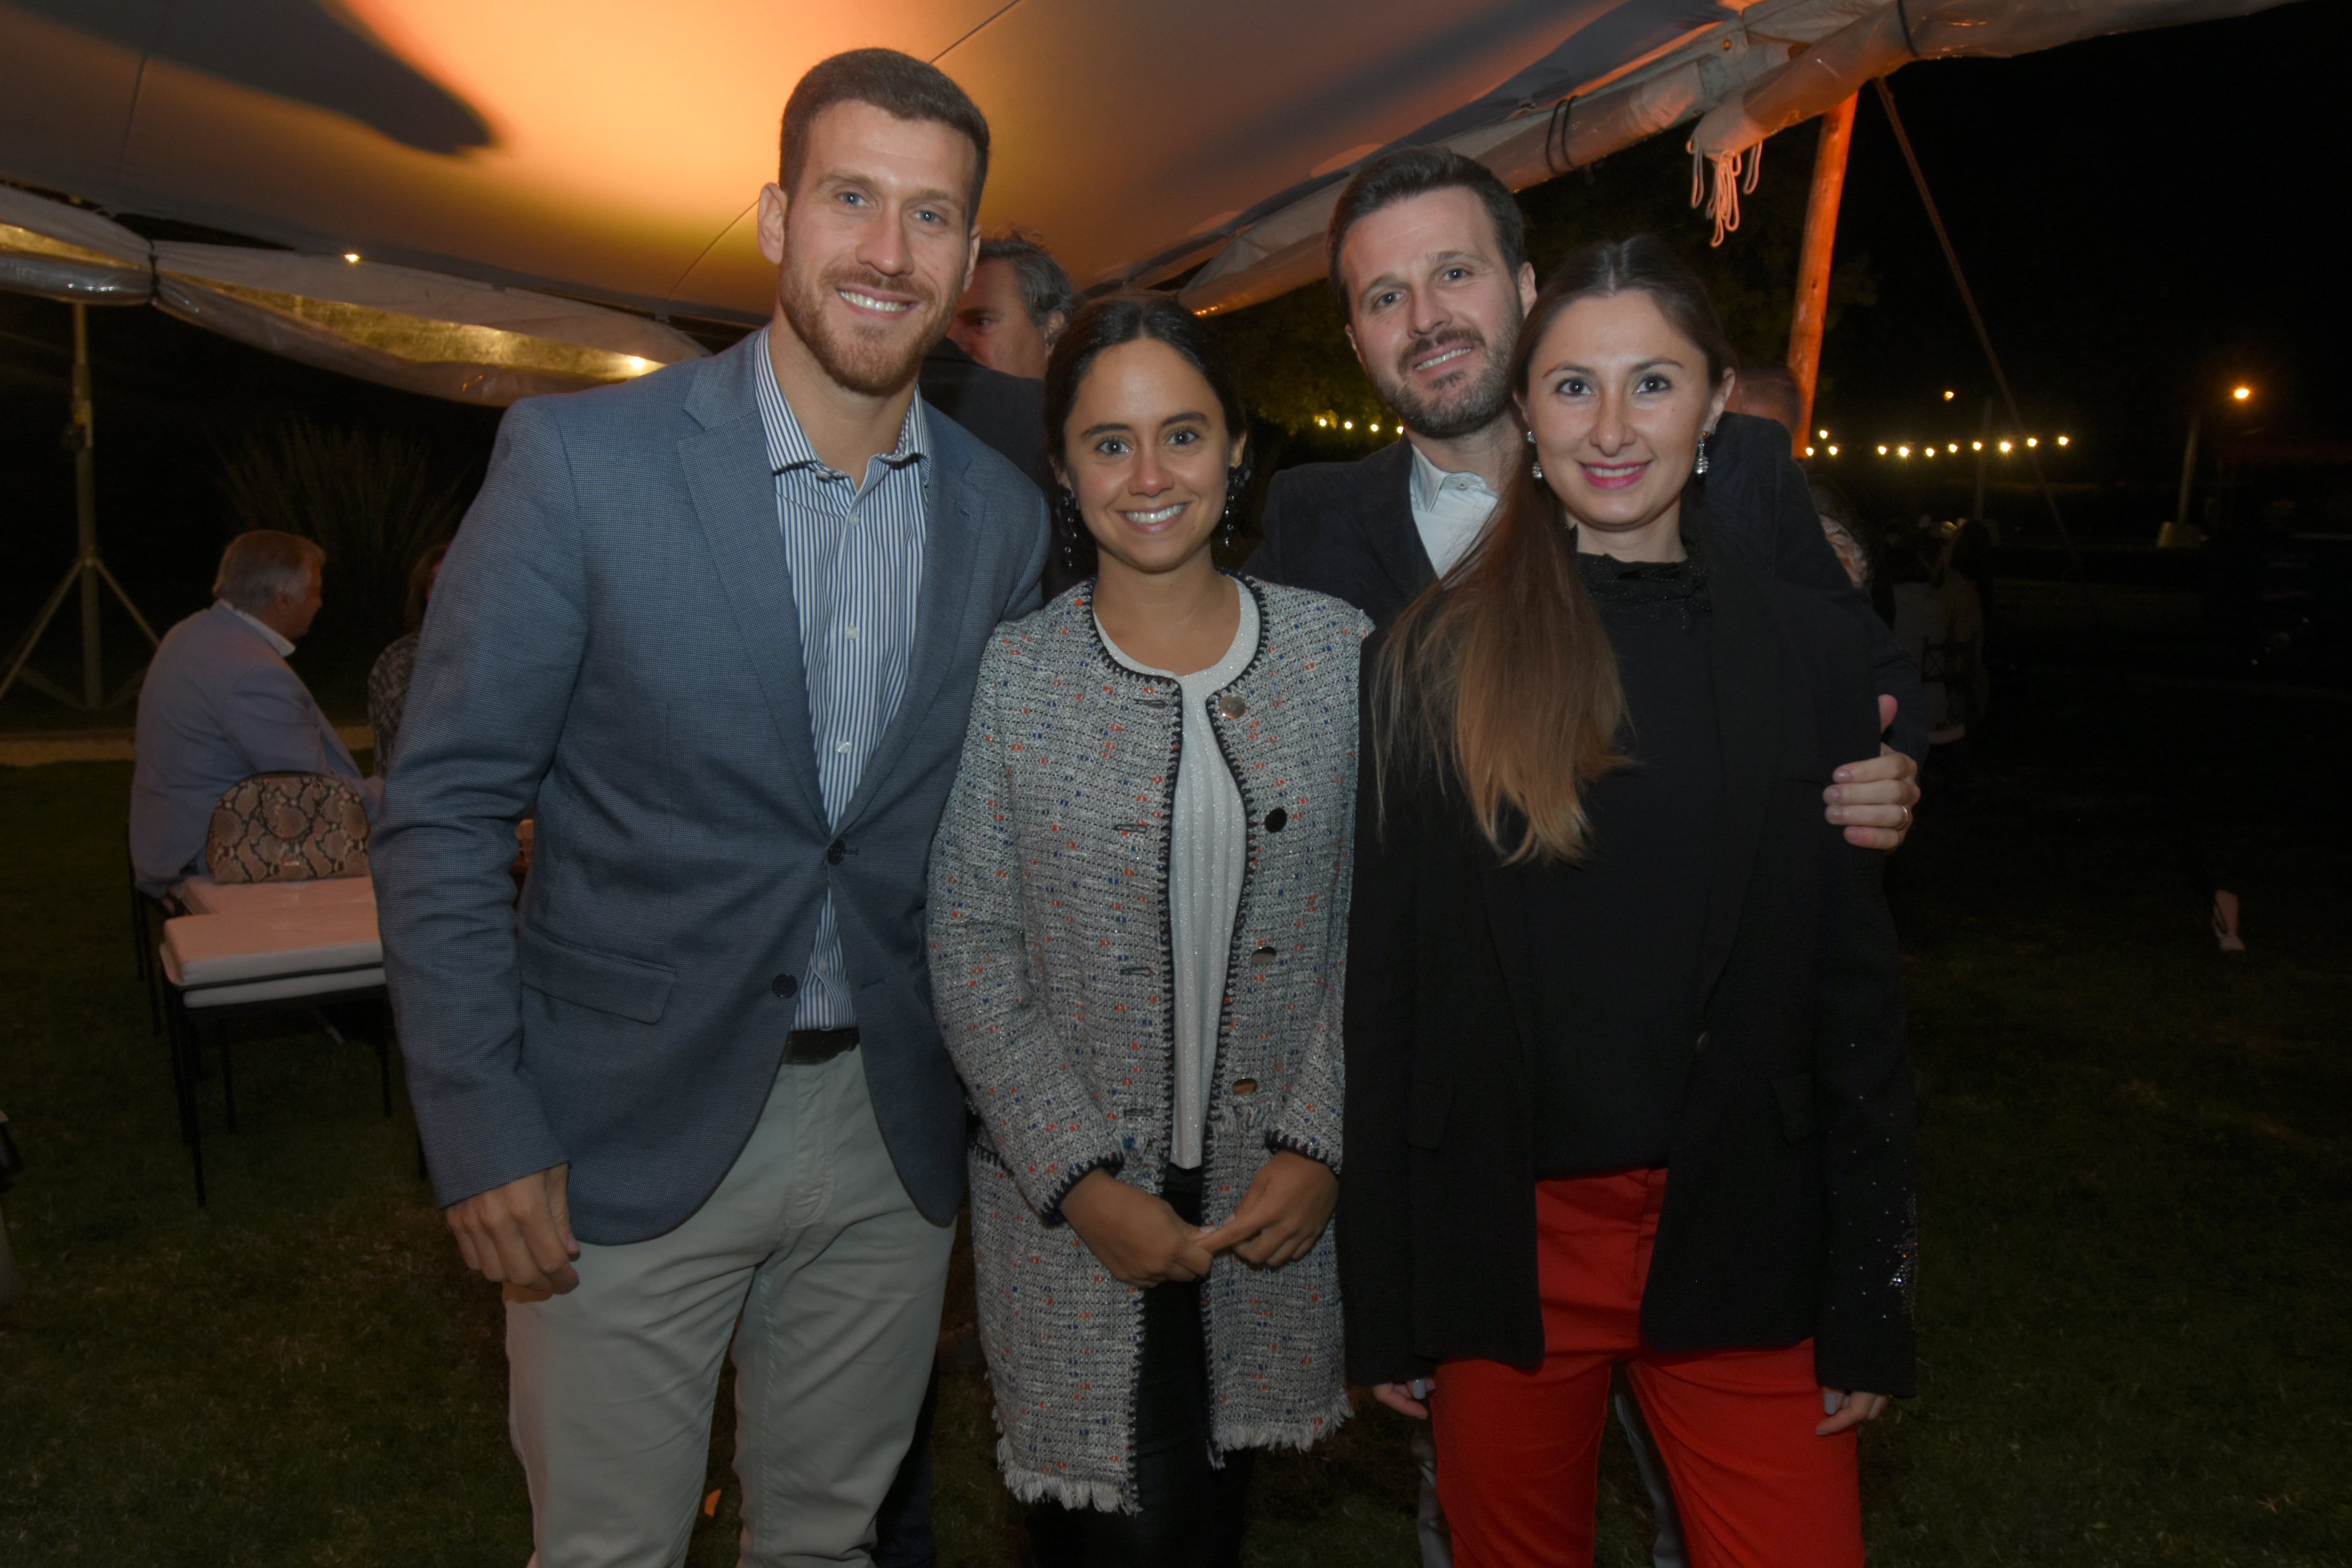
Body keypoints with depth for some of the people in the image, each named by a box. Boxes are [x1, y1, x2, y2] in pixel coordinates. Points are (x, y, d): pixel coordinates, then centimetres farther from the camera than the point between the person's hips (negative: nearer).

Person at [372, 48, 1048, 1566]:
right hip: (629, 1135, -3)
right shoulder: (581, 458, -11)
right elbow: (445, 810, -8)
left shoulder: (1006, 516, 1)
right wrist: (483, 1136, -10)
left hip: (889, 1136, 3)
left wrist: (979, 1099, 8)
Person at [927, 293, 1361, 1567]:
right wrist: (1080, 1182, -10)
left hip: (1276, 1191, 2)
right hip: (1069, 1199, -2)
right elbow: (969, 956, -5)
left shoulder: (1339, 652, -1)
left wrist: (1319, 1144, -6)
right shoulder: (1004, 679, -6)